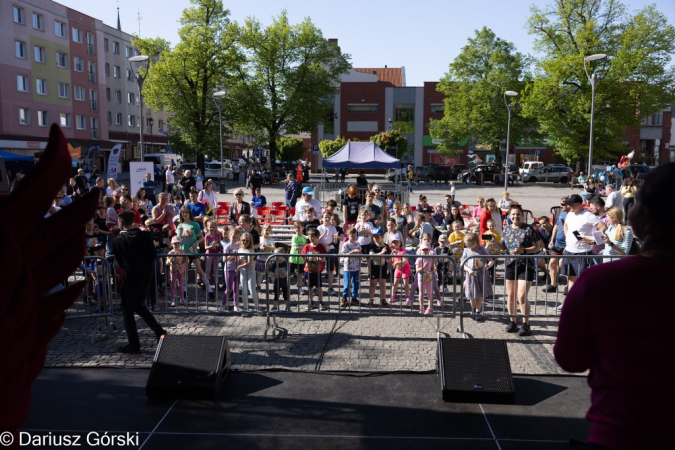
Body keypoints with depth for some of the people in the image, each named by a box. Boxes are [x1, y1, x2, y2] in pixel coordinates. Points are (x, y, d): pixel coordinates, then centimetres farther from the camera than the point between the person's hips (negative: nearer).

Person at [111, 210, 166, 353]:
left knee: (128, 311, 9)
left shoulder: (117, 241, -9)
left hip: (130, 278, -4)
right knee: (138, 305, 23)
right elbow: (153, 256, -1)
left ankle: (134, 345, 11)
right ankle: (160, 332, 16)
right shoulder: (145, 235, -4)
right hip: (146, 277, 4)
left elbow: (119, 262, 0)